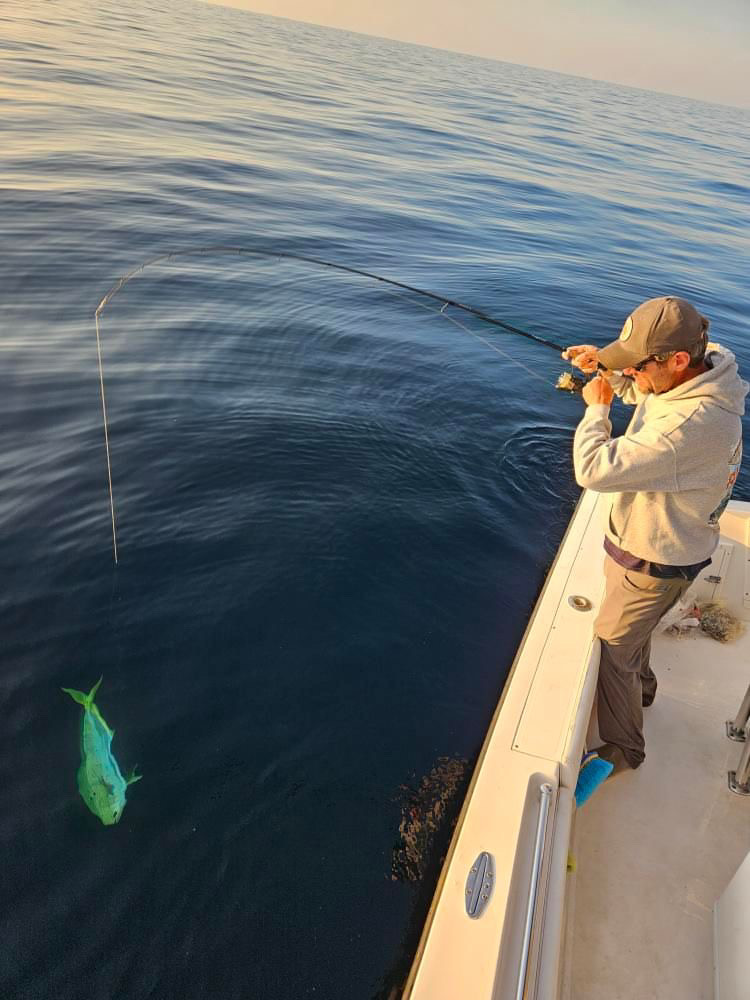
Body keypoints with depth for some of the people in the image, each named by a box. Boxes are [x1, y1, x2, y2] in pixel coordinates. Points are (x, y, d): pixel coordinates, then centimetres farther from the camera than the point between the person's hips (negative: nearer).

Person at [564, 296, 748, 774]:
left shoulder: (691, 424, -40)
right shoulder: (705, 366, -9)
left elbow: (595, 469, -41)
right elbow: (639, 388, 14)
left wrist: (597, 408, -24)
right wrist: (603, 362, -6)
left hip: (654, 563, -9)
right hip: (646, 538, 10)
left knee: (610, 651, 8)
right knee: (632, 626, 32)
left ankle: (622, 749, 31)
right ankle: (641, 687, 60)